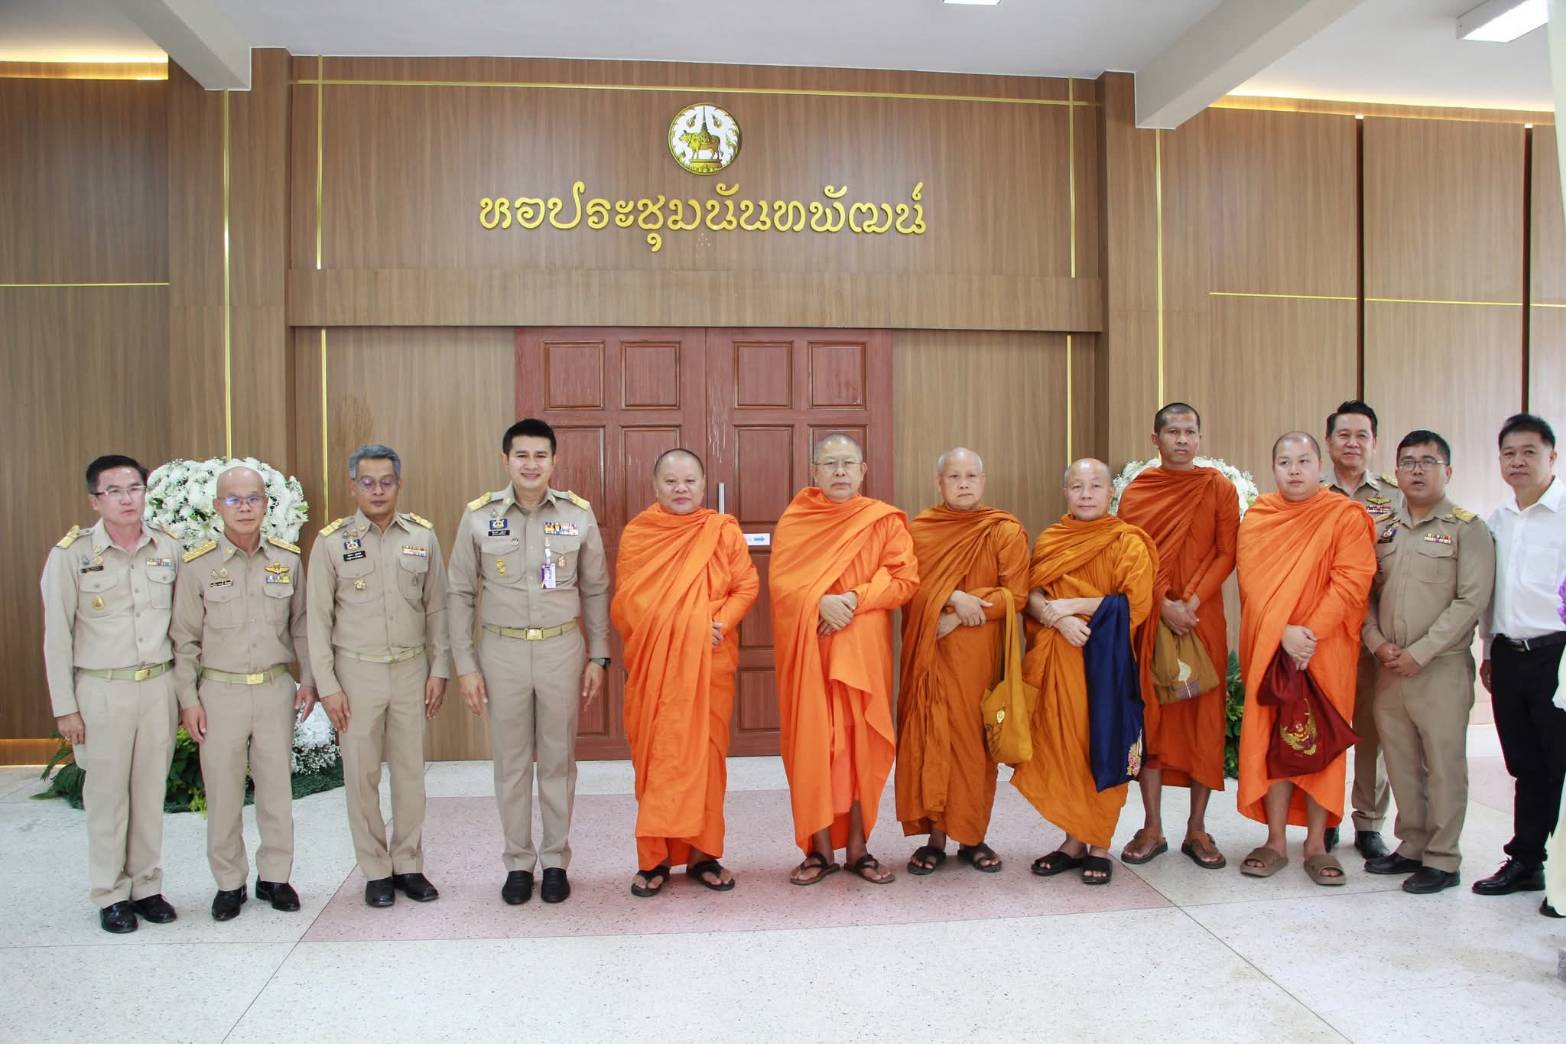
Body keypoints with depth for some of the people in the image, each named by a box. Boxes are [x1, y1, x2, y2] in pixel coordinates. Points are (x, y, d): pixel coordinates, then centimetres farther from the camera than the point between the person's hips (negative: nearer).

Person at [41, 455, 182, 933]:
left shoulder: (168, 548, 2)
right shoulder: (70, 554, -6)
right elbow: (57, 636, -3)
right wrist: (64, 706, -4)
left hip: (159, 685, 3)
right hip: (103, 690, -3)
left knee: (151, 790, 10)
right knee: (107, 794, 5)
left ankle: (147, 886, 22)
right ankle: (110, 895, 19)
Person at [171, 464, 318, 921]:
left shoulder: (288, 559, 3)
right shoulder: (198, 564, -4)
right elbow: (184, 638, 0)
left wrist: (308, 680, 6)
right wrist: (188, 699, -2)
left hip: (276, 690, 2)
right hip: (220, 692, -1)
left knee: (277, 789, 8)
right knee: (223, 793, 6)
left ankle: (274, 876, 23)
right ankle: (229, 883, 21)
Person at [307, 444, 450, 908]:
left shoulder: (422, 536, 2)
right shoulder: (332, 542, -4)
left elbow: (437, 608, 6)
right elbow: (318, 618, -2)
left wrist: (439, 669, 3)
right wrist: (327, 686, -5)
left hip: (411, 669, 2)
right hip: (357, 672, -1)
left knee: (410, 771, 8)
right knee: (361, 775, 6)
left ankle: (409, 865, 22)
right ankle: (375, 871, 19)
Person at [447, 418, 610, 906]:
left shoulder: (578, 514, -3)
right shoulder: (479, 515, -4)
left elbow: (595, 590, 5)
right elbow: (459, 594, 2)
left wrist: (598, 657, 3)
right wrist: (465, 665, -2)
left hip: (562, 650, 0)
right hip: (502, 651, 0)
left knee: (558, 760, 9)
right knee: (511, 763, 9)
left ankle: (556, 861, 24)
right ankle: (518, 862, 25)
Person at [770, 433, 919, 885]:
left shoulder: (884, 520, 4)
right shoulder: (794, 520, 5)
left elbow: (905, 580, -3)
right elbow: (780, 581, -3)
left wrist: (855, 598, -16)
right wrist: (821, 601, -20)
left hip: (864, 648, 0)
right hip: (807, 648, 0)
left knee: (861, 742, 4)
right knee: (812, 743, 1)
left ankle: (858, 846, 15)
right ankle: (820, 848, 12)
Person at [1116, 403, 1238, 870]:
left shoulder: (1219, 488, 4)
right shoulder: (1136, 492, 4)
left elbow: (1226, 554, -1)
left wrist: (1192, 602, -14)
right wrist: (1164, 605, -13)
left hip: (1203, 618, 0)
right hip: (1149, 619, 0)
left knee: (1205, 717, 2)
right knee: (1150, 717, 2)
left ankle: (1197, 829, 13)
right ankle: (1152, 828, 11)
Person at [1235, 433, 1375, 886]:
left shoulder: (1346, 517, -2)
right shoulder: (1257, 518, 5)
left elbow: (1351, 583, -10)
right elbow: (1253, 582, -3)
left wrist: (1310, 634, -18)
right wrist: (1284, 633, -16)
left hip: (1327, 650, -2)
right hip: (1268, 648, 2)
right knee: (1272, 738, 3)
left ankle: (1317, 844, 12)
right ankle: (1276, 842, 11)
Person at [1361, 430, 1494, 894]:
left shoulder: (1467, 529, -3)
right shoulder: (1383, 530, 12)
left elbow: (1471, 600, -11)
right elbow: (1367, 594, 13)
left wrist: (1419, 653, -14)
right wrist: (1378, 643, -4)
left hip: (1442, 667, -5)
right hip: (1389, 666, 5)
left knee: (1443, 763, 0)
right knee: (1400, 762, 11)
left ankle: (1442, 859, 11)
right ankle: (1411, 846, 24)